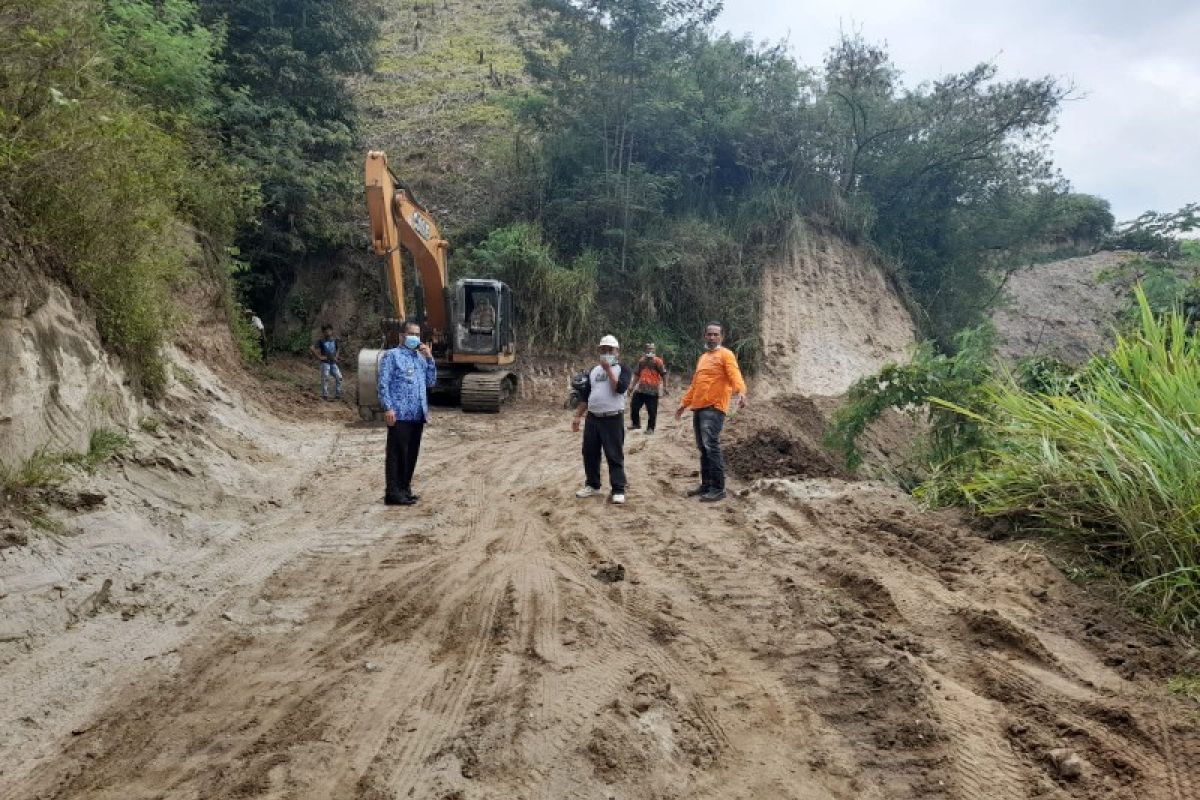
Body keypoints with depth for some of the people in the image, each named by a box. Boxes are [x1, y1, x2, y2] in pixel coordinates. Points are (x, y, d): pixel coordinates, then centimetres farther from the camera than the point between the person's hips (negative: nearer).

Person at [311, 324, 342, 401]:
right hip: (325, 362, -4)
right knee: (325, 378, -8)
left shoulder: (335, 341, 9)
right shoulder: (320, 341, -5)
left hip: (333, 362, 4)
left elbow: (338, 349, 27)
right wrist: (319, 357, -12)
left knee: (339, 377, -1)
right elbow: (313, 349, -11)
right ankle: (324, 395, -1)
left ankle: (337, 394, 9)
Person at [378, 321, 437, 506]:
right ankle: (393, 493, -4)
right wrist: (388, 408, -16)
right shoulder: (392, 355, -1)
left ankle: (404, 489, 18)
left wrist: (429, 358, 4)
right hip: (400, 414, -7)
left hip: (418, 415, 7)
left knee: (412, 454, 10)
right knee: (397, 454, -6)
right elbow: (384, 384, -7)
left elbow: (431, 382, 14)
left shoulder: (421, 357, 19)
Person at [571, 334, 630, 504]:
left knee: (614, 455, -3)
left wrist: (608, 369, -15)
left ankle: (618, 490, 1)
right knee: (589, 453, 10)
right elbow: (585, 395, 16)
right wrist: (577, 416, 11)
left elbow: (620, 388, -20)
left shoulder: (622, 369, -1)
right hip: (592, 418, 6)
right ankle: (592, 485, 24)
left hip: (613, 419, -5)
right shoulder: (594, 370, 14)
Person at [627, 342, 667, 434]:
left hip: (653, 391, -5)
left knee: (652, 411, -1)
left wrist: (664, 387, -10)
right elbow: (637, 374, 19)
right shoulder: (641, 361, 11)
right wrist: (632, 386, 16)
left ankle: (650, 428, 11)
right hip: (640, 389, 5)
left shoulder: (657, 361, -5)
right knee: (634, 406, 5)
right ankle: (635, 423, 24)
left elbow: (663, 374, -5)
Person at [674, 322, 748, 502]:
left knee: (711, 447, -13)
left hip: (714, 408, -8)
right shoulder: (702, 357, 23)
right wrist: (684, 403, 27)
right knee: (702, 448, 10)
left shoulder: (726, 355, -2)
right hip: (698, 408, 8)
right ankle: (706, 485, 18)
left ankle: (718, 489, -9)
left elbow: (735, 375, -19)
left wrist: (740, 392, -37)